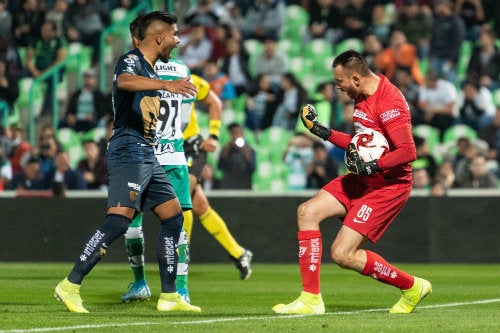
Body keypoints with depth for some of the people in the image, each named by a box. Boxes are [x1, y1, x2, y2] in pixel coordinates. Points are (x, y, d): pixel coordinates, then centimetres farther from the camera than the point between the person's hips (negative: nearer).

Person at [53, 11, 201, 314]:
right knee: (120, 220, -20)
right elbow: (124, 81, -35)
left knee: (174, 216, 10)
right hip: (129, 154, -10)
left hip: (148, 157, 10)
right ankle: (70, 286, -18)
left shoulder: (151, 70, 20)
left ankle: (169, 296, 14)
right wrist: (166, 84, -47)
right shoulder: (132, 60, -9)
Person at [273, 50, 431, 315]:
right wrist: (323, 132, 17)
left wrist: (370, 167, -28)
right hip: (362, 180, 10)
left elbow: (408, 152, -26)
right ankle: (310, 300, 1)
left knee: (342, 254, -12)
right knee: (307, 212, -1)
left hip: (388, 186, -10)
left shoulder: (388, 103, -21)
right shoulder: (361, 97, 9)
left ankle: (412, 287, 6)